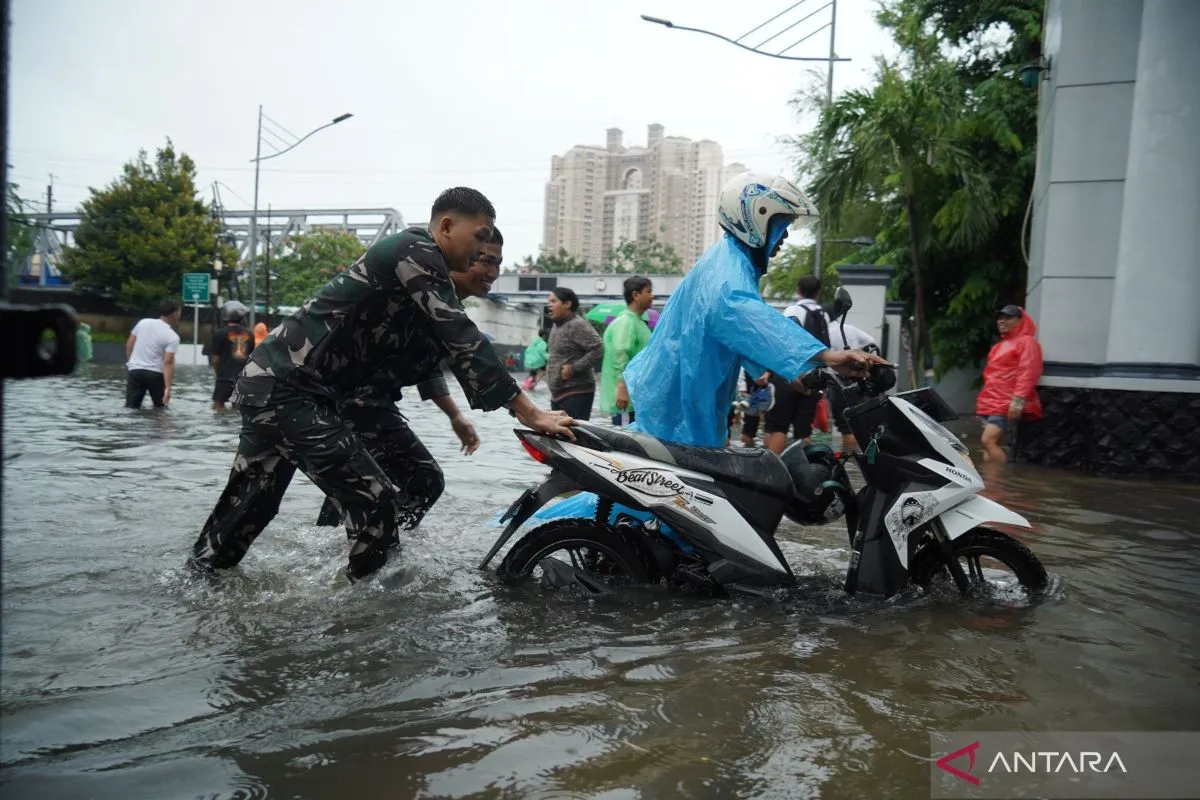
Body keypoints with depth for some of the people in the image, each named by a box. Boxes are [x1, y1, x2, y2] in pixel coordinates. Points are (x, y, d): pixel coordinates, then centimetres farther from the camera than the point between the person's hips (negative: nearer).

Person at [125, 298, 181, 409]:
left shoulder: (143, 322, 3)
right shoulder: (172, 337, -12)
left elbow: (129, 344, 10)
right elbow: (168, 362, -20)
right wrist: (168, 387, -23)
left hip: (135, 370, 4)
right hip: (155, 374, -4)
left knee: (131, 407, 4)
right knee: (160, 408, 12)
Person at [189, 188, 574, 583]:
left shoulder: (425, 276, 16)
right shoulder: (416, 249, -13)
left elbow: (415, 364, 16)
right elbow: (461, 339, -21)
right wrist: (529, 412, -21)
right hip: (287, 391, -10)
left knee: (250, 503, 23)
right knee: (378, 503, -7)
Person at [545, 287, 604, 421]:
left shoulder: (578, 325, -13)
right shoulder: (557, 326, 15)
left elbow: (598, 349, -22)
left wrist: (574, 368, -20)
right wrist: (551, 368, 12)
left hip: (576, 393, -10)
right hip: (557, 394, 10)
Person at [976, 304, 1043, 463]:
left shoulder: (1027, 342, -4)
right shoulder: (1000, 345, 24)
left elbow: (1028, 373, -15)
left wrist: (1018, 400, -24)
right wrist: (984, 401, 23)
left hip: (1008, 404, -9)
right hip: (991, 403, 9)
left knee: (988, 440, -21)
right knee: (993, 444, 5)